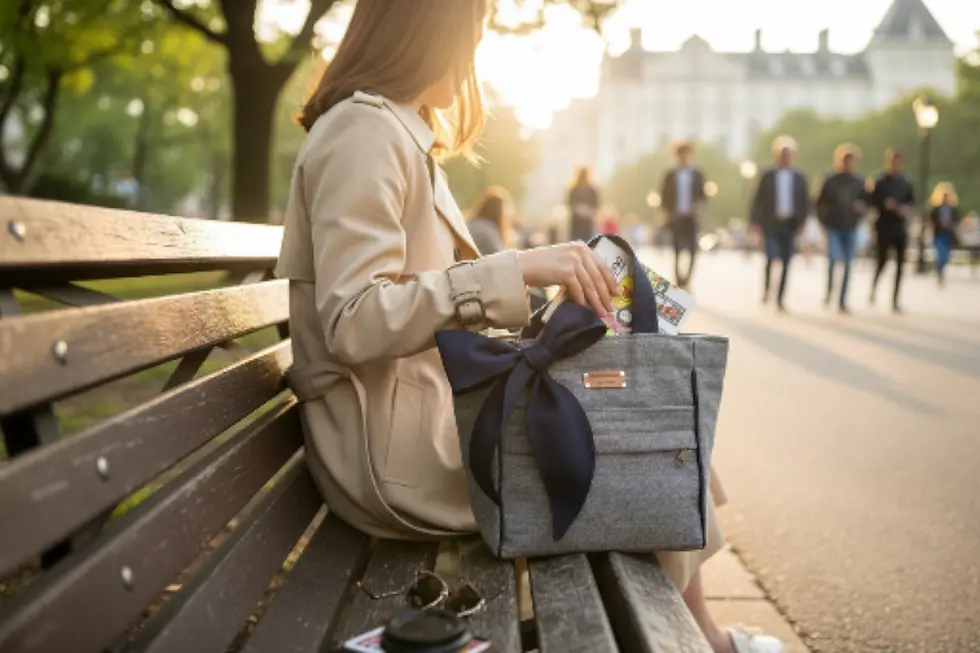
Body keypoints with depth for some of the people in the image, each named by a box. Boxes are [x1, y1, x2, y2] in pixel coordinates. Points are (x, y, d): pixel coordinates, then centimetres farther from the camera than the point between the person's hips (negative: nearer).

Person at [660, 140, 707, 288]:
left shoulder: (697, 174, 7)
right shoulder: (671, 174, 8)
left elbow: (703, 194, 9)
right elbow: (664, 196, 9)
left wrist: (698, 204, -11)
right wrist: (669, 212, -5)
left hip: (691, 218, 0)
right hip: (676, 218, 0)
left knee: (692, 250, -9)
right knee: (677, 251, -2)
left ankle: (687, 280, 2)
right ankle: (679, 281, 3)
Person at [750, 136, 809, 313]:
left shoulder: (799, 178, 8)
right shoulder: (768, 176, 3)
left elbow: (805, 202, 11)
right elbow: (758, 199, 4)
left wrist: (801, 221, 1)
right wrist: (756, 221, -2)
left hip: (790, 225, 2)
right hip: (771, 223, -2)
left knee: (786, 263, 2)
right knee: (771, 257, -16)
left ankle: (780, 298, 10)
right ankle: (767, 289, 8)